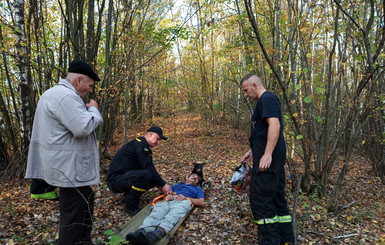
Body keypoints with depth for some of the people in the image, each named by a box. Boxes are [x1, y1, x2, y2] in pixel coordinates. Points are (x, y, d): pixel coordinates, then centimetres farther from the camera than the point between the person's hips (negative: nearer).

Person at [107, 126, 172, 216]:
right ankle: (130, 207, -14)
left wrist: (160, 186, 6)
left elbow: (150, 168, 17)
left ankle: (129, 196, 13)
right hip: (115, 180, -10)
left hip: (124, 177, 10)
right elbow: (148, 168, -22)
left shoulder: (143, 145, 17)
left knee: (153, 179, 2)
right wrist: (163, 184, -16)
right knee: (145, 175, -32)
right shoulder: (140, 144, -14)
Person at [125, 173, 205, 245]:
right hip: (167, 201, 3)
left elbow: (202, 203, 16)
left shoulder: (198, 189, 37)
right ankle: (140, 232, -61)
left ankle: (155, 235, -68)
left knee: (172, 217, -40)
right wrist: (168, 195, 1)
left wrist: (186, 197, 2)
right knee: (155, 215, -33)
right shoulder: (176, 185, 43)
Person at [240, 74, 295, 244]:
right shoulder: (264, 101, 21)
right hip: (274, 158, 11)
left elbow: (275, 125, -23)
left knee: (260, 198, -6)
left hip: (268, 158, -11)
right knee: (277, 197, 14)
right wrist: (252, 151, 25)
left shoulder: (267, 99, -10)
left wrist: (267, 154, -28)